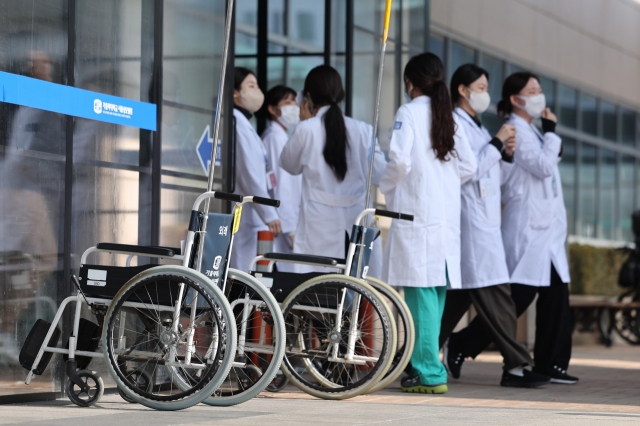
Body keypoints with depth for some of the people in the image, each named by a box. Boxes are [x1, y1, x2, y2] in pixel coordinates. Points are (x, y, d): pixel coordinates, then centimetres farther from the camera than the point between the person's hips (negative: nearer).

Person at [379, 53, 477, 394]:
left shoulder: (409, 112, -4)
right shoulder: (448, 116, 14)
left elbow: (400, 160, -15)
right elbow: (468, 166, 12)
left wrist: (387, 187, 2)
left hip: (416, 211, -7)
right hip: (447, 215, 7)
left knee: (420, 293, -6)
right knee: (435, 293, 10)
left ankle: (429, 373, -8)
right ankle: (423, 367, 15)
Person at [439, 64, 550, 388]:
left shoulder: (477, 128, 23)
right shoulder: (455, 124, -7)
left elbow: (494, 176, 24)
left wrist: (507, 154, 7)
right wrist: (497, 143, -13)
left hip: (486, 223, 10)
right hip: (471, 223, -10)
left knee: (458, 294, 10)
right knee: (494, 296, -11)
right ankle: (515, 365, -11)